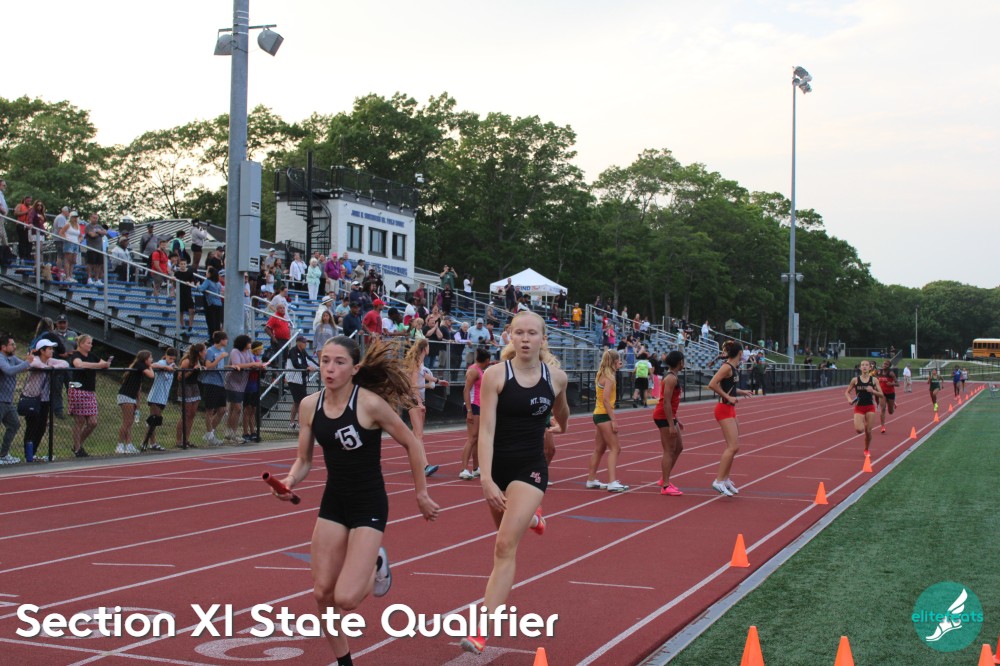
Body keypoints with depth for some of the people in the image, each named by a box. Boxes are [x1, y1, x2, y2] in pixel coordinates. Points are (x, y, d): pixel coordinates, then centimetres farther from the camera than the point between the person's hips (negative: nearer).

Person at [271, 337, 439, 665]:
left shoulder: (370, 403, -18)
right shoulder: (310, 405, -3)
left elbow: (412, 444, -6)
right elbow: (304, 460, 7)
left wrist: (422, 494, 0)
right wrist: (290, 481, -15)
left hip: (369, 506, -5)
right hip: (333, 504, 5)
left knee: (346, 599, -13)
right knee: (323, 593, 5)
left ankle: (375, 567, 21)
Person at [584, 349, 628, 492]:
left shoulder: (602, 375, 11)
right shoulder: (609, 377, -15)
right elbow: (606, 400, -22)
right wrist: (613, 420, -23)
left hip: (599, 414, 10)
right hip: (604, 415, -10)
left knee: (599, 449, 16)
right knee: (614, 449, -11)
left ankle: (591, 480, 23)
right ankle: (612, 482, -18)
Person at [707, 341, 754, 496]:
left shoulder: (734, 368, 11)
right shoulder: (727, 367, -16)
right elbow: (712, 385, -25)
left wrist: (741, 392, 21)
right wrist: (728, 397, -21)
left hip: (730, 409, 10)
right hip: (724, 409, -10)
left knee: (732, 447, 14)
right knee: (733, 446, -15)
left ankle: (726, 479, 22)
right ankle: (719, 480, -14)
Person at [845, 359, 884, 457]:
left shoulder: (874, 380, -2)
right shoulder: (855, 380, -2)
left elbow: (881, 395, -1)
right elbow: (847, 392, 8)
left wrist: (873, 391, -19)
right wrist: (849, 399, -12)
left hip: (870, 408, 0)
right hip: (859, 408, 0)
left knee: (868, 431, 1)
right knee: (859, 430, -18)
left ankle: (866, 450, 24)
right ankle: (860, 423, 20)